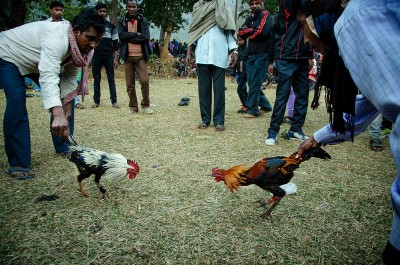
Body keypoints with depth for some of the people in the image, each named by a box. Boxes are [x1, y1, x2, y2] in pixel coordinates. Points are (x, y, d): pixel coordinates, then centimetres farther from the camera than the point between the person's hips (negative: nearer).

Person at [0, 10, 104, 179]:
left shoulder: (79, 44, -13)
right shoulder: (57, 38, -41)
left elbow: (70, 77, -7)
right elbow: (48, 77, -54)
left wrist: (67, 107, -16)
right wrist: (58, 115, -66)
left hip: (35, 61, 8)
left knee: (62, 101, 1)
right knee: (17, 100, -25)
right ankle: (18, 164, -17)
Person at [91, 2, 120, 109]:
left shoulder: (111, 26, 7)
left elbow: (115, 43, 6)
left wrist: (115, 58, -3)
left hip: (108, 57, -1)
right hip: (96, 57, 1)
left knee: (111, 80, 0)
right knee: (96, 80, 4)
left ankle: (114, 101, 3)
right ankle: (96, 101, 10)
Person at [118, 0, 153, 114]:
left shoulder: (143, 21, 6)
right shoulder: (121, 21, 8)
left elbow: (146, 37, -8)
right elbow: (121, 36, -7)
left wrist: (129, 38, -8)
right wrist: (136, 34, -11)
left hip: (141, 56, -1)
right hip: (128, 56, 1)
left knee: (144, 80, -10)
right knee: (130, 84, 3)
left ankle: (146, 105, 6)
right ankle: (133, 106, 13)